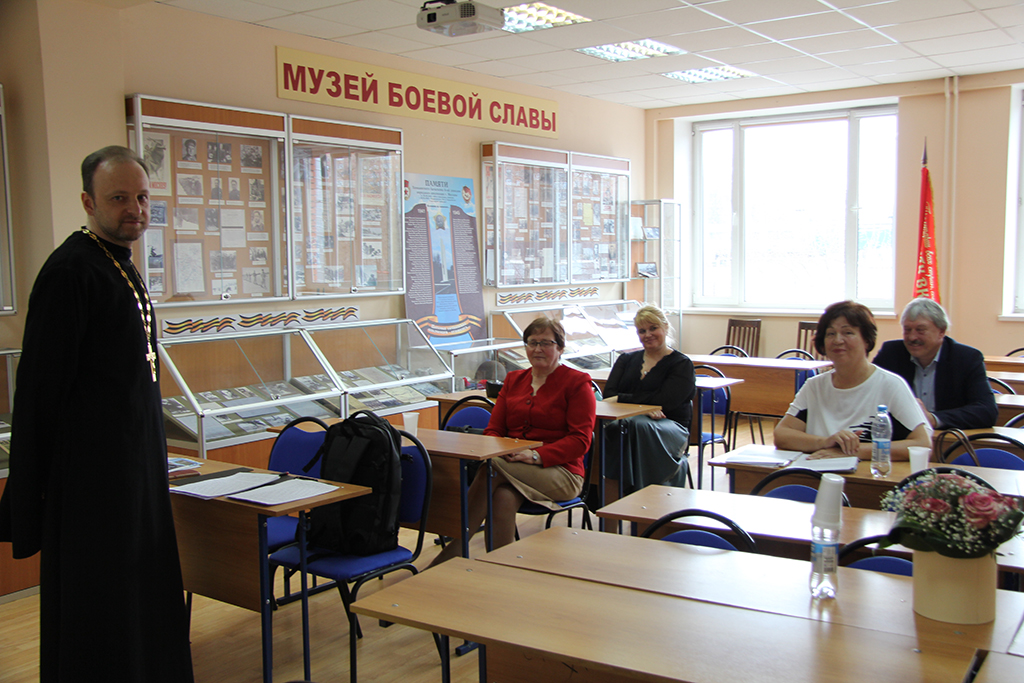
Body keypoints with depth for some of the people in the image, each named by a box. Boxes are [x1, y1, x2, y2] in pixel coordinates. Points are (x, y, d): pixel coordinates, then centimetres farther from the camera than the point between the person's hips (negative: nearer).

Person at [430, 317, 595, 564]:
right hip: (512, 469, 4)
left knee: (491, 468, -31)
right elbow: (494, 428, 16)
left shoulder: (577, 382, 3)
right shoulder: (514, 380, 20)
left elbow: (580, 440, -6)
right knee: (504, 499, -34)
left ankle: (453, 550, -29)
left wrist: (536, 456, -20)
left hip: (562, 474, -4)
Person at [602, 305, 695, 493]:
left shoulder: (682, 364, 6)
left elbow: (664, 401, -10)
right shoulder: (626, 360, 20)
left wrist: (621, 399, -9)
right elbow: (608, 394, 3)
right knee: (609, 428, -35)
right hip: (627, 420, 3)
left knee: (639, 426, -39)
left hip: (670, 425, -3)